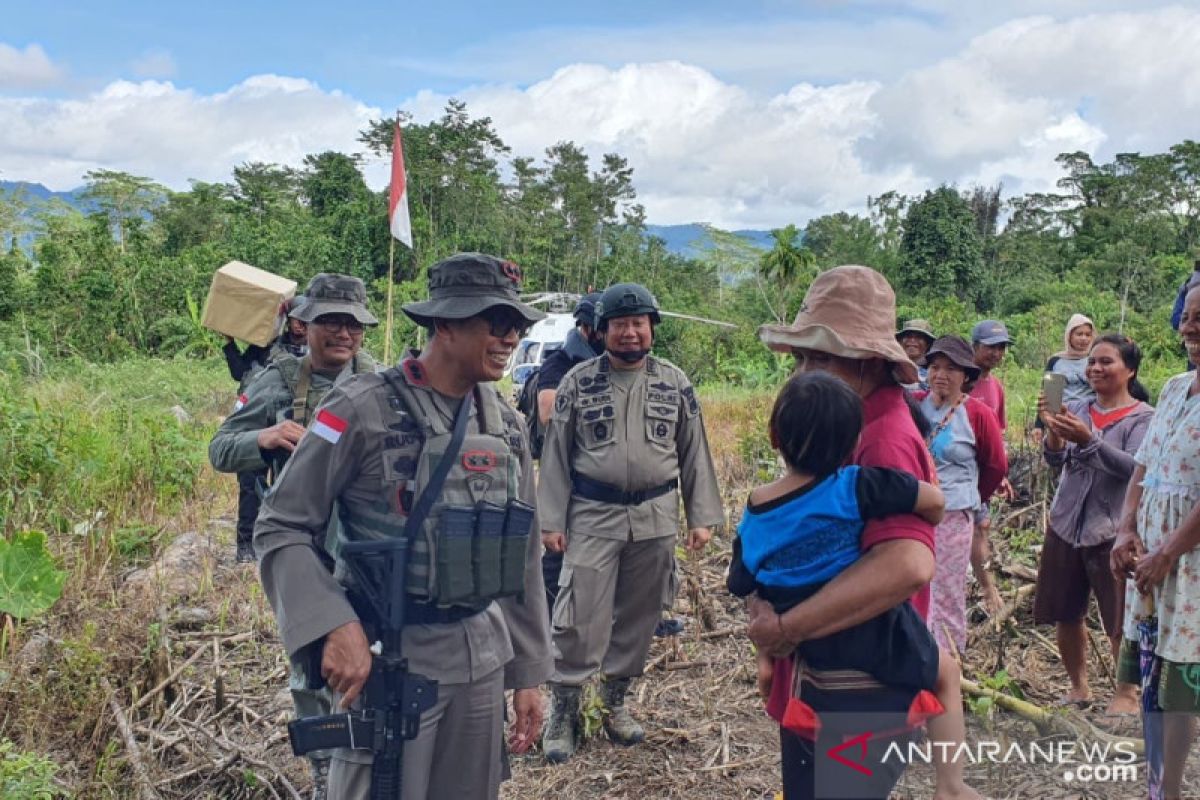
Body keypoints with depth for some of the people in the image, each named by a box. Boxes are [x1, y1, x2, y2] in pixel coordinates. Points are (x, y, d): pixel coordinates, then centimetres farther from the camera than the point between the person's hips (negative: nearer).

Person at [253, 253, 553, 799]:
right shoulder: (363, 409, -13)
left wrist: (529, 672, 11)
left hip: (483, 660, 6)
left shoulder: (506, 425, 5)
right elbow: (281, 529, -10)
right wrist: (334, 625, -22)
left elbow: (523, 558, 11)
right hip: (388, 660, -5)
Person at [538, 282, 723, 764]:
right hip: (592, 517, -2)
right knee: (580, 618, -4)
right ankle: (564, 710, 12)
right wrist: (551, 520, -4)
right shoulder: (578, 381, -1)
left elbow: (694, 452, 7)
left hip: (655, 519, 3)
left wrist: (702, 517, 3)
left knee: (638, 616, 12)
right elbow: (556, 454, 0)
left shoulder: (675, 382, 4)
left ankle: (615, 701, 29)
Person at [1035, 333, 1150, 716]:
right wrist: (1053, 431, -26)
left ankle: (1126, 694, 19)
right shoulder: (1077, 408, 5)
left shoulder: (1143, 417, -6)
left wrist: (1088, 439, -33)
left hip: (1112, 529, -4)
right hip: (1066, 524, 5)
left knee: (1120, 620, 1)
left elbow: (1134, 467, -21)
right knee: (1066, 614, 11)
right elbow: (1055, 459, -5)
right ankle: (1079, 687, 29)